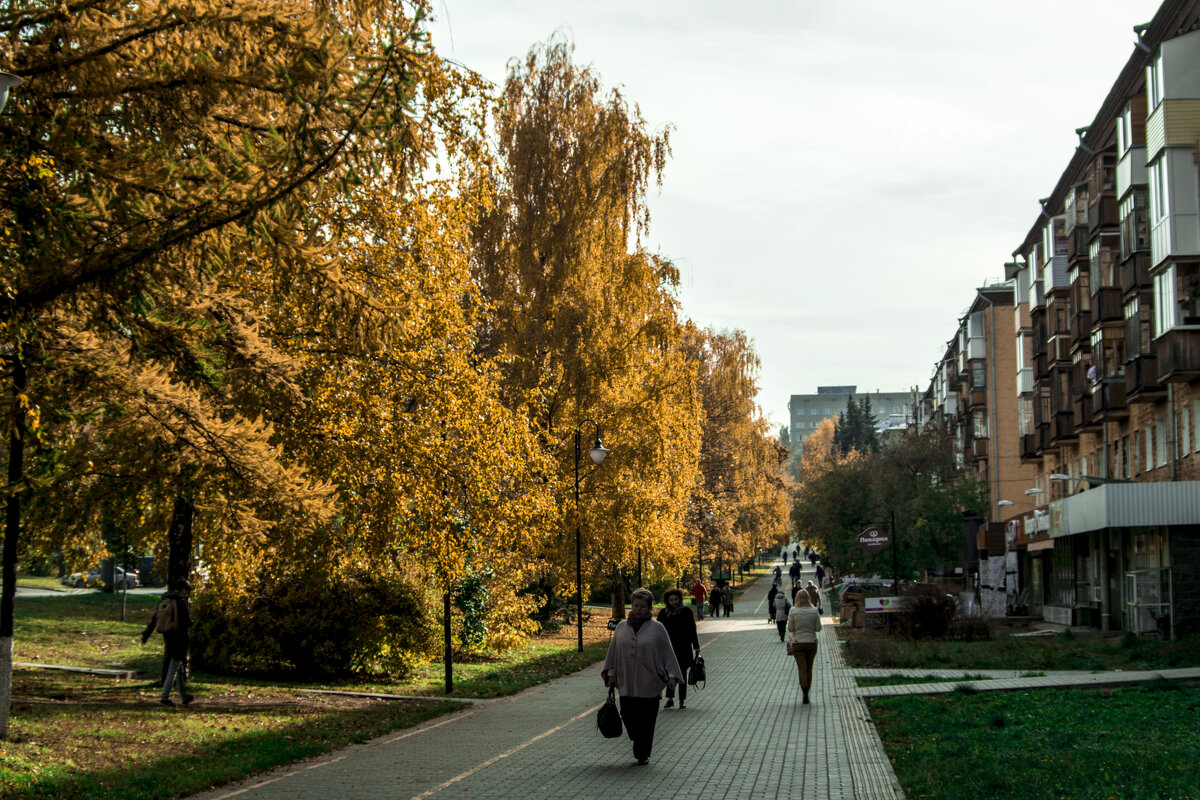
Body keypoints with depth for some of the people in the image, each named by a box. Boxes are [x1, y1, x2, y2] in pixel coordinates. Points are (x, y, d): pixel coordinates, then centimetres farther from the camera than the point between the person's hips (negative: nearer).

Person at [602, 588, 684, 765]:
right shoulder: (622, 627, 8)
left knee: (646, 720, -1)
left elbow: (667, 652, 0)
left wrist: (671, 675, -7)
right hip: (626, 682, 3)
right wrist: (610, 672, 7)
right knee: (628, 717, 1)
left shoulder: (657, 628, -1)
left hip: (648, 683, -3)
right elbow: (613, 651, 14)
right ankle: (640, 744, 28)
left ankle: (643, 754, 12)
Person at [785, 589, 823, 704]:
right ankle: (807, 692, 21)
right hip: (811, 642, 2)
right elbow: (818, 628, -4)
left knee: (802, 668, -2)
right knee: (809, 668, 15)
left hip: (797, 643, -1)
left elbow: (790, 628, -7)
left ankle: (805, 693, -18)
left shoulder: (793, 612, -9)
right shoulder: (814, 611, -6)